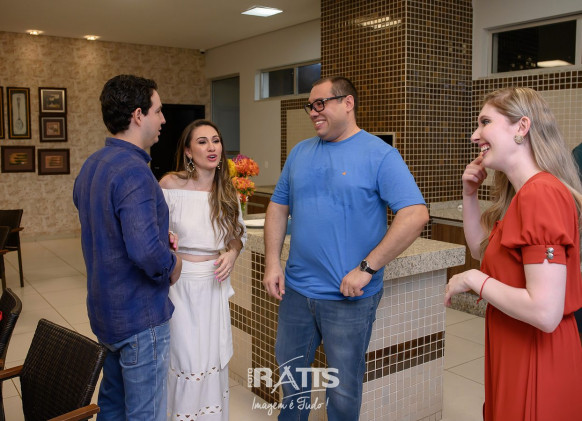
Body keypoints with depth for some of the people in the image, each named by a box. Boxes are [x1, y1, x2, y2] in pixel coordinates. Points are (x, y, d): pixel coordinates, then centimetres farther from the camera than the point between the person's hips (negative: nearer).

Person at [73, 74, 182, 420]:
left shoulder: (91, 166, 6)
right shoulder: (133, 172, -25)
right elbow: (146, 250, -36)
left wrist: (159, 236, 6)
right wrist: (171, 266, -16)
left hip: (105, 310, 9)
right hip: (140, 317, -9)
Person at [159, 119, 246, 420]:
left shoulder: (227, 191, 0)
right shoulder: (170, 185, -12)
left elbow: (239, 232, 13)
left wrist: (232, 252, -7)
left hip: (214, 285, 4)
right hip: (180, 284, -4)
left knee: (215, 359, 15)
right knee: (188, 363, 1)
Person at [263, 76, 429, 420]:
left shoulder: (380, 155, -10)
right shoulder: (300, 153, 7)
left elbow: (416, 215, -18)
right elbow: (278, 208, 12)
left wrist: (366, 268, -20)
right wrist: (273, 263, 1)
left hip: (349, 298, -5)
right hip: (296, 290, 5)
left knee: (343, 391, 11)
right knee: (290, 374, 21)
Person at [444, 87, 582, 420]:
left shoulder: (542, 194, -26)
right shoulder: (524, 192, 6)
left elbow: (546, 312, -31)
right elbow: (482, 249, 17)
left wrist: (472, 280, -18)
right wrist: (470, 195, 4)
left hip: (536, 364, -9)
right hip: (515, 354, 9)